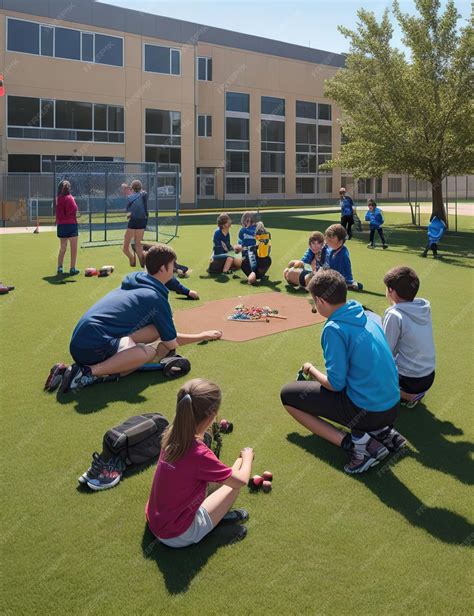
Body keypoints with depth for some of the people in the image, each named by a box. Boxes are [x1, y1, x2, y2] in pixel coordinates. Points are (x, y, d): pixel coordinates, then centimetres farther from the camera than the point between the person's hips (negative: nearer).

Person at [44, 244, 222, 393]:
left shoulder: (134, 283, 19)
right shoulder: (156, 298, -6)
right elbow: (172, 344, 2)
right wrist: (203, 336, 16)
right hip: (93, 347, -8)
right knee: (149, 352, -25)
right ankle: (88, 372, -29)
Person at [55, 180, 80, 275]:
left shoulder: (58, 199, 6)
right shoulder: (69, 198, -11)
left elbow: (58, 213, 7)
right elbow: (73, 210, -17)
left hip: (60, 225, 6)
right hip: (71, 225, -6)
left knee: (62, 248, 16)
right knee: (73, 249, 3)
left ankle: (60, 267, 16)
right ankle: (72, 269, 2)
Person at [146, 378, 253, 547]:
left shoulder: (171, 436, -9)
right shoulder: (199, 454, -29)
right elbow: (241, 480, -14)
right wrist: (247, 456, 5)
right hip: (178, 536, -7)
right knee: (234, 484, 0)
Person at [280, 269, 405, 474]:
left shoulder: (334, 329, -18)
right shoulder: (367, 317, 6)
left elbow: (335, 384, -15)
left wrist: (311, 370, 3)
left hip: (367, 411, -8)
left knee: (288, 395, 4)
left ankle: (355, 443, -6)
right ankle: (382, 431, 14)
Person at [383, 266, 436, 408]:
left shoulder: (394, 315, -23)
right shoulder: (425, 307, -3)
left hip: (409, 380, -7)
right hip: (429, 376, 7)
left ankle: (408, 396, 1)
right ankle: (416, 391, 14)